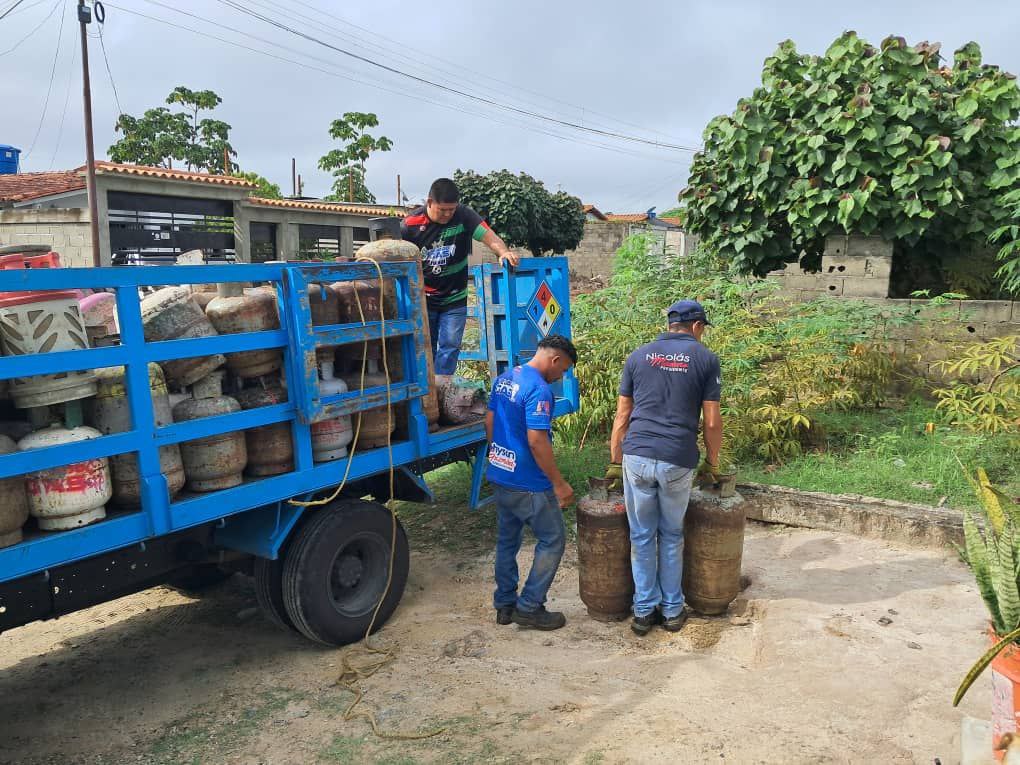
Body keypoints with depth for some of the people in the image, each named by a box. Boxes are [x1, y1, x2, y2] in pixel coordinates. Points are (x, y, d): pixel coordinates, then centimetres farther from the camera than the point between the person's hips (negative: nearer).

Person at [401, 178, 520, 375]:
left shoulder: (464, 216, -11)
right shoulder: (411, 224, -10)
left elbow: (489, 237, -22)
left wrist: (504, 252, -42)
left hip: (455, 300, 0)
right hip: (422, 300, 0)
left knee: (450, 346, -4)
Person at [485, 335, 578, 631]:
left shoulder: (504, 379, 8)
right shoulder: (538, 390, -20)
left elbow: (489, 421, 16)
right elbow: (537, 442, -25)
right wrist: (559, 483, -18)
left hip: (500, 476, 9)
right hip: (527, 484, -9)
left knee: (507, 540, 18)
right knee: (553, 539, 5)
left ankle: (504, 604, 27)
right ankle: (530, 607, 8)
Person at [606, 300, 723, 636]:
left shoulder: (638, 356, 10)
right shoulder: (705, 358, 4)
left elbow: (622, 416, 10)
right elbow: (711, 421, 3)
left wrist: (615, 462, 16)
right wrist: (712, 463, 16)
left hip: (637, 457, 2)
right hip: (677, 461, -1)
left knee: (642, 536, 13)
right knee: (672, 536, 16)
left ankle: (644, 611, 20)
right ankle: (672, 610, 25)